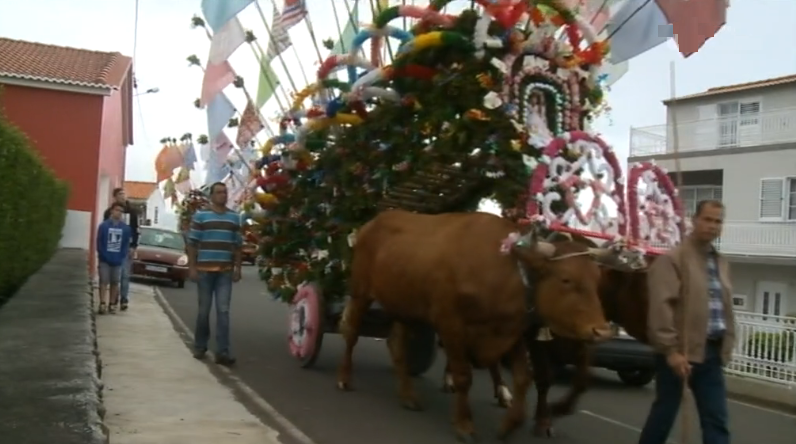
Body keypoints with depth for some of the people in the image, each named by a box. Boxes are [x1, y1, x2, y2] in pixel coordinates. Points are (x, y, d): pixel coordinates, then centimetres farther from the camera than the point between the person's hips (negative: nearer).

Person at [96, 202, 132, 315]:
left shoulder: (126, 228, 2)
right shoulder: (103, 226, -4)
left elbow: (126, 244, 2)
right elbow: (99, 243, -5)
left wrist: (121, 258, -7)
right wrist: (104, 256, -12)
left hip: (118, 260, 2)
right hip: (105, 259, -2)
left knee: (115, 282, 8)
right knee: (103, 281, -3)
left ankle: (112, 304, 15)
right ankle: (102, 304, -2)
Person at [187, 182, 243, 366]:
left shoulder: (234, 217, 10)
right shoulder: (200, 215, 1)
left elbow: (237, 245, 12)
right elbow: (192, 243, 0)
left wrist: (237, 268, 7)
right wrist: (192, 267, -5)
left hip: (225, 271, 2)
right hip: (204, 269, -2)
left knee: (223, 310, -4)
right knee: (204, 310, 7)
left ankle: (222, 351, -5)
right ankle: (200, 346, 24)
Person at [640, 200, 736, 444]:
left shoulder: (721, 263, 14)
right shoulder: (672, 259, -10)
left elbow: (725, 308, 19)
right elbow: (661, 307, -18)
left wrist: (726, 347, 15)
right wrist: (671, 350, -21)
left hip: (711, 352, 7)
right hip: (680, 351, -7)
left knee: (716, 420, 6)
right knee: (664, 414, 7)